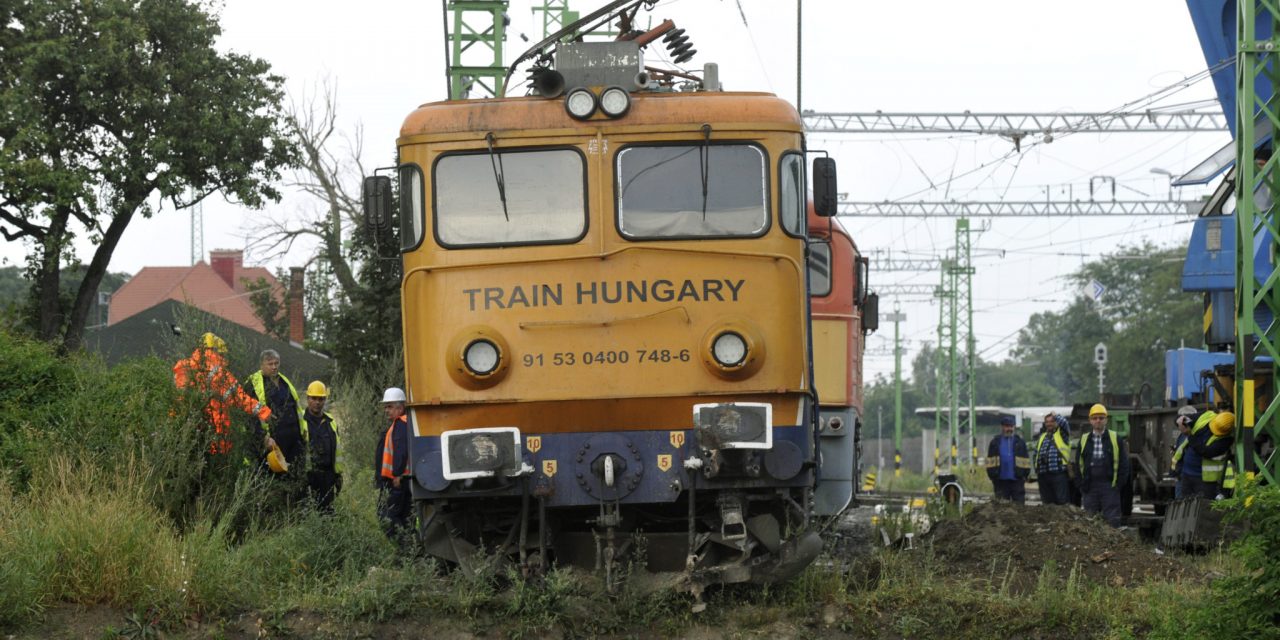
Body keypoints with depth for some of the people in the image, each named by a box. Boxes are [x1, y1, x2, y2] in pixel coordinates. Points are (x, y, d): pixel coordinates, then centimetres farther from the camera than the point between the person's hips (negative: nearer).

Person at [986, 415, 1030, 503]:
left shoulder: (1020, 442, 10)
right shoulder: (995, 442, 10)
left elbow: (1026, 461, 8)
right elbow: (990, 461, 8)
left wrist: (1025, 475, 1)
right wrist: (992, 475, -1)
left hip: (1017, 479, 0)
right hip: (1001, 480, 0)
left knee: (1019, 504, -2)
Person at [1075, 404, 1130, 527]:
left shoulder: (1116, 439, 4)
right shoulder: (1084, 440, 10)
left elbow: (1124, 465, 3)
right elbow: (1078, 465, 12)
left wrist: (1118, 484, -6)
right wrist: (1082, 485, 2)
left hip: (1110, 486, -2)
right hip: (1089, 488, 2)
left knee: (1112, 522, -4)